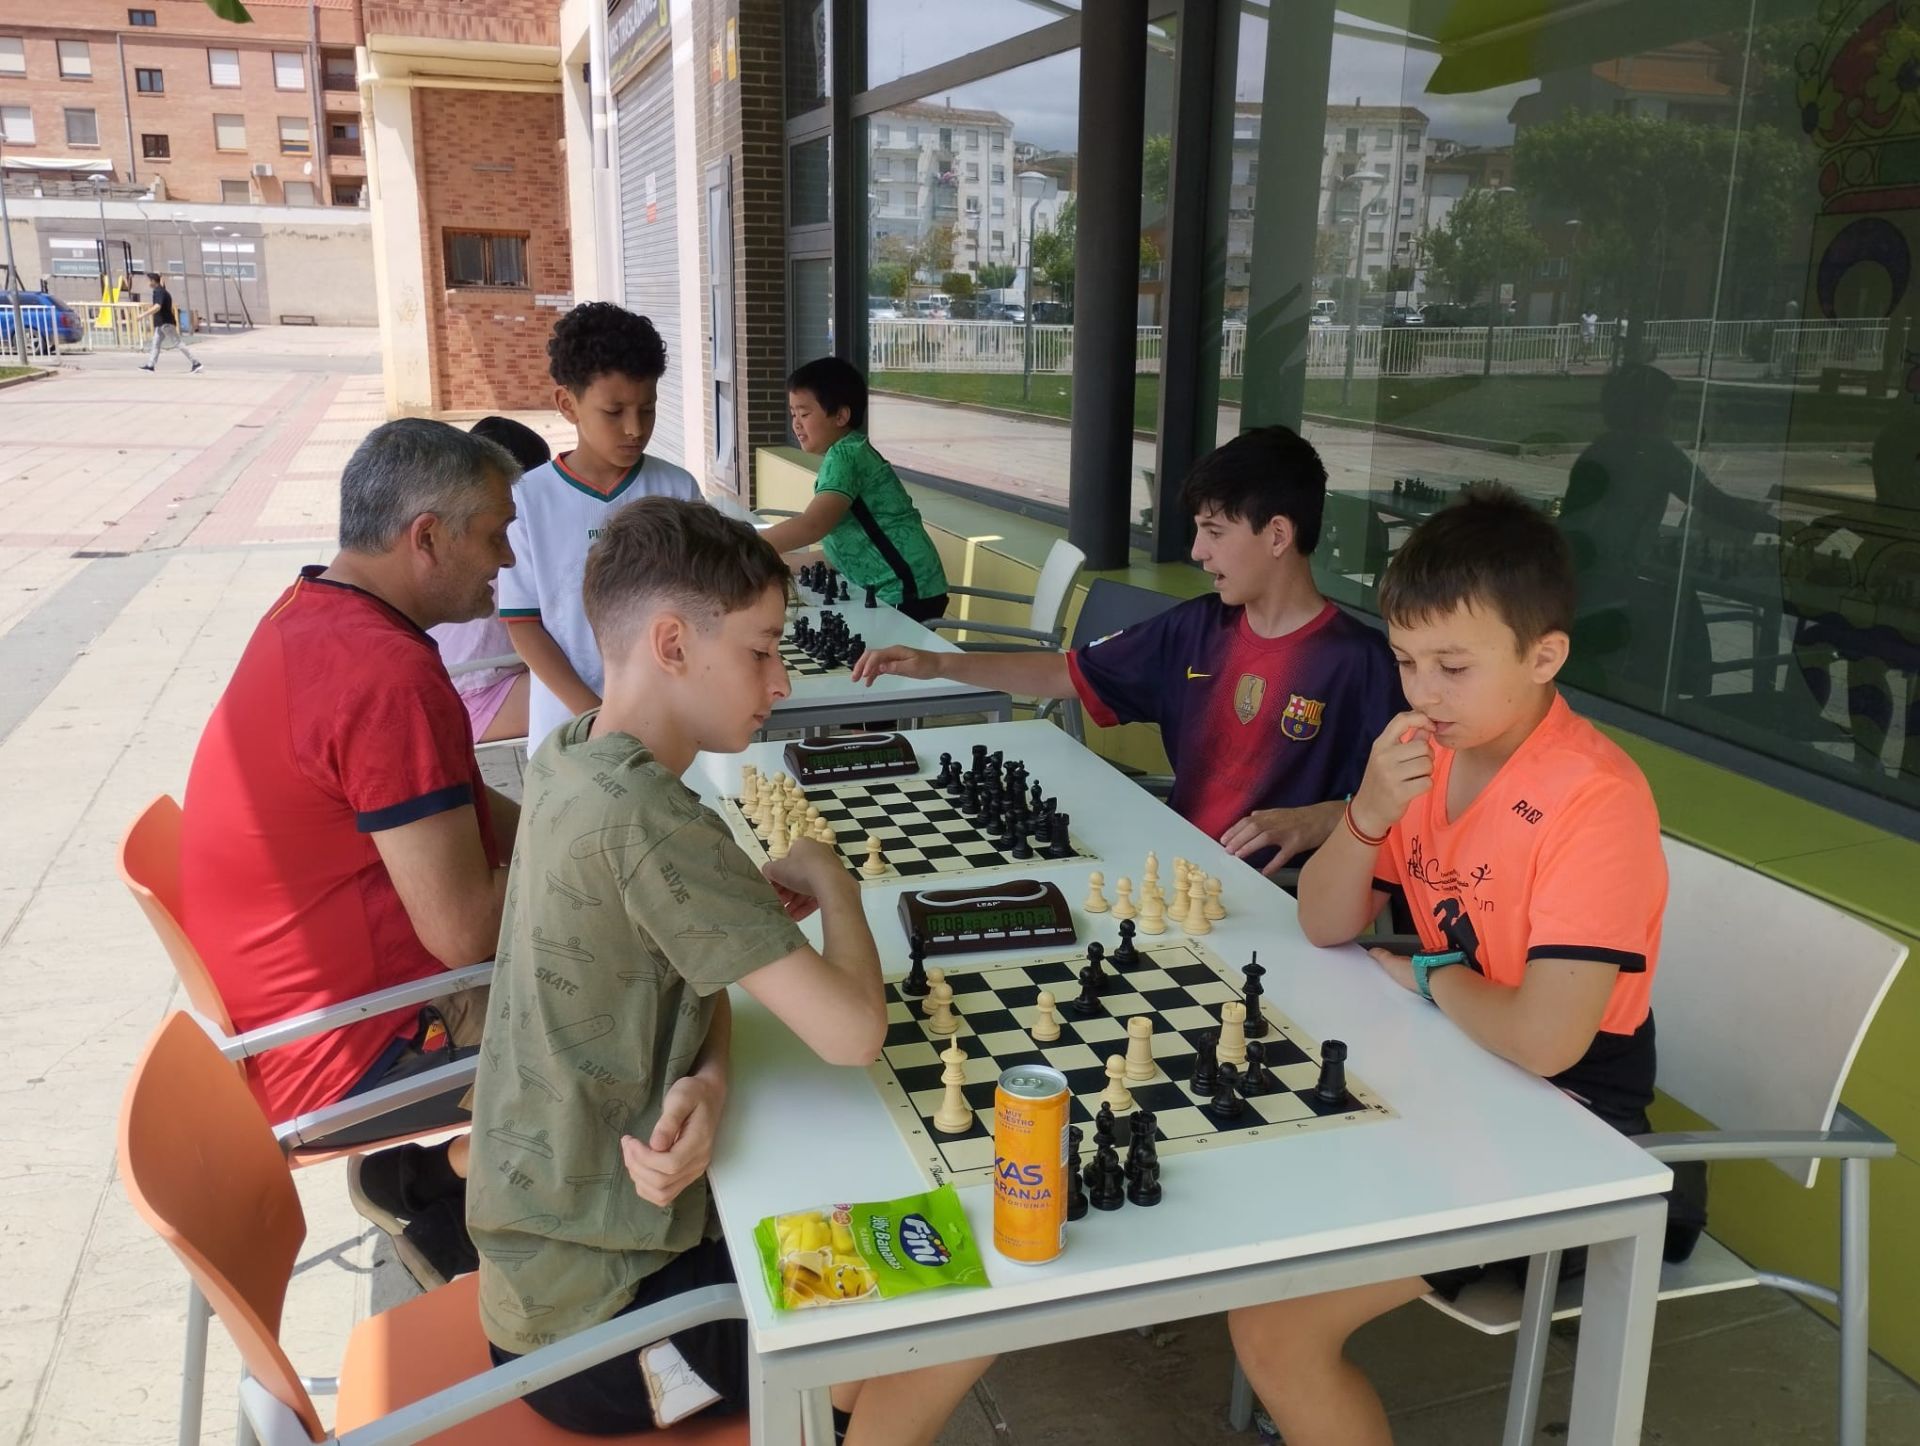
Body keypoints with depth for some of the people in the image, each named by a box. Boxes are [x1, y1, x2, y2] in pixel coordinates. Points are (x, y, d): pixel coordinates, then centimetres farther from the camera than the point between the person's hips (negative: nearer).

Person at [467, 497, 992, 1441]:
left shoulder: (571, 757, -1)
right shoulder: (644, 821, -29)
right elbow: (851, 1032, -29)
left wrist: (703, 1085, -17)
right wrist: (830, 878, -11)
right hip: (598, 1325, -8)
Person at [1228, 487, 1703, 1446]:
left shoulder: (1595, 800, -25)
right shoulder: (1429, 751, -2)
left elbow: (1543, 1039, -32)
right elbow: (1326, 928, 0)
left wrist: (1425, 977, -12)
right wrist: (1368, 815, -19)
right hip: (1446, 1075, 8)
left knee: (1276, 1327, -16)